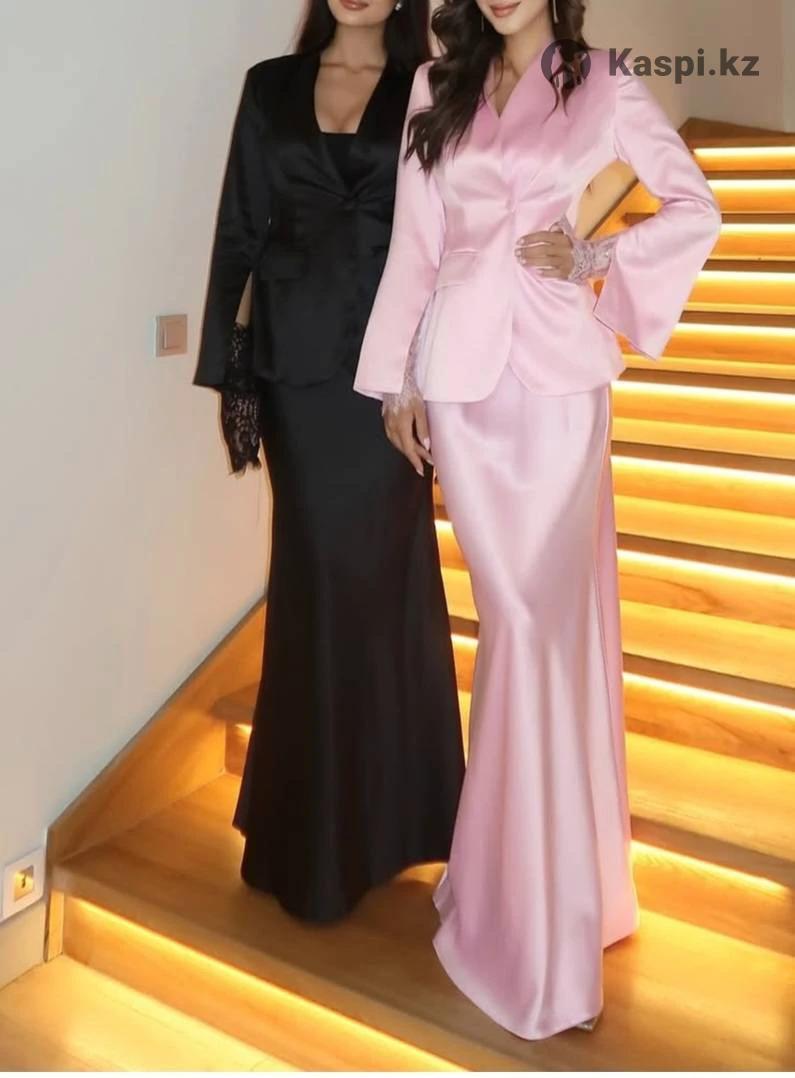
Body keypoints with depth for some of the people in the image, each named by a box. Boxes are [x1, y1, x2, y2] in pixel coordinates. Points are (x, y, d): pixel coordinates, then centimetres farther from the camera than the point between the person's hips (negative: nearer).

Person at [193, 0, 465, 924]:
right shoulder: (270, 88, 11)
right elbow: (238, 232, 8)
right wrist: (229, 371, 2)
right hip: (297, 362, 1)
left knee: (384, 571, 3)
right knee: (319, 573, 4)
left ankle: (390, 803, 21)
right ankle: (320, 814, 20)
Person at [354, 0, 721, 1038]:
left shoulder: (608, 89, 6)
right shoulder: (438, 88, 14)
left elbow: (698, 209, 10)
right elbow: (415, 241, 12)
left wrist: (596, 261, -5)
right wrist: (398, 376, 8)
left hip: (558, 372, -2)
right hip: (461, 371, 3)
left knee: (542, 612, -6)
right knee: (511, 610, 7)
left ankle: (532, 894, 6)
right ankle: (523, 862, 24)